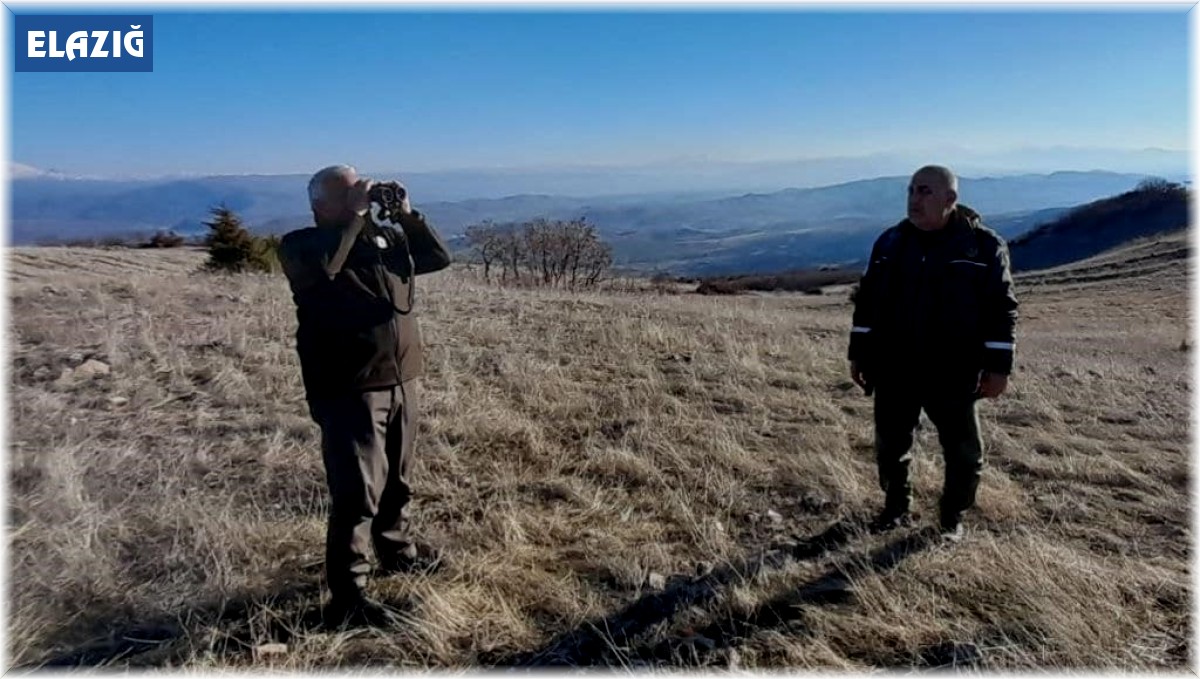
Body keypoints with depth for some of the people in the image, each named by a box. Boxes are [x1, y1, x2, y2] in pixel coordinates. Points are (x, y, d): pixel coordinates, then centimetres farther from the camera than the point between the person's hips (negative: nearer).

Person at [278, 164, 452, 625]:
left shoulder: (385, 237, 13)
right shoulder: (300, 245, -5)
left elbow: (438, 258, 11)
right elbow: (322, 268, -27)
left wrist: (407, 214, 1)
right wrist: (353, 217, -20)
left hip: (400, 380, 7)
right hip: (349, 390, -6)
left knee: (397, 480, 21)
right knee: (357, 493, -6)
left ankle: (396, 552, 41)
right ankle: (347, 595, 4)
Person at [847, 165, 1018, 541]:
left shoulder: (984, 245, -6)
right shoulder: (890, 242, 4)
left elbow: (1001, 309, -5)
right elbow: (867, 300, 10)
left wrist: (998, 367, -9)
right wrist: (858, 353, 8)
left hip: (952, 374, -3)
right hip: (893, 369, 3)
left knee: (964, 451, 8)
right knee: (890, 444, 13)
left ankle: (952, 517, 29)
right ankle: (896, 508, 33)